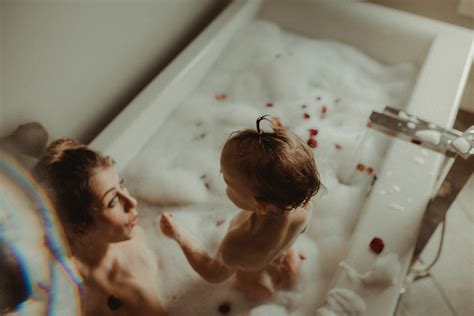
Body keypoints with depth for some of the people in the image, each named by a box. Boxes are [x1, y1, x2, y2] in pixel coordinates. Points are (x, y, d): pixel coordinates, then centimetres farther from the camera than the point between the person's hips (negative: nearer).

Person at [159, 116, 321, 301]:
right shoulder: (302, 204, -40)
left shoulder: (238, 247, -54)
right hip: (284, 258, 2)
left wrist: (178, 236, -21)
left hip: (255, 282, -1)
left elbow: (213, 274, -27)